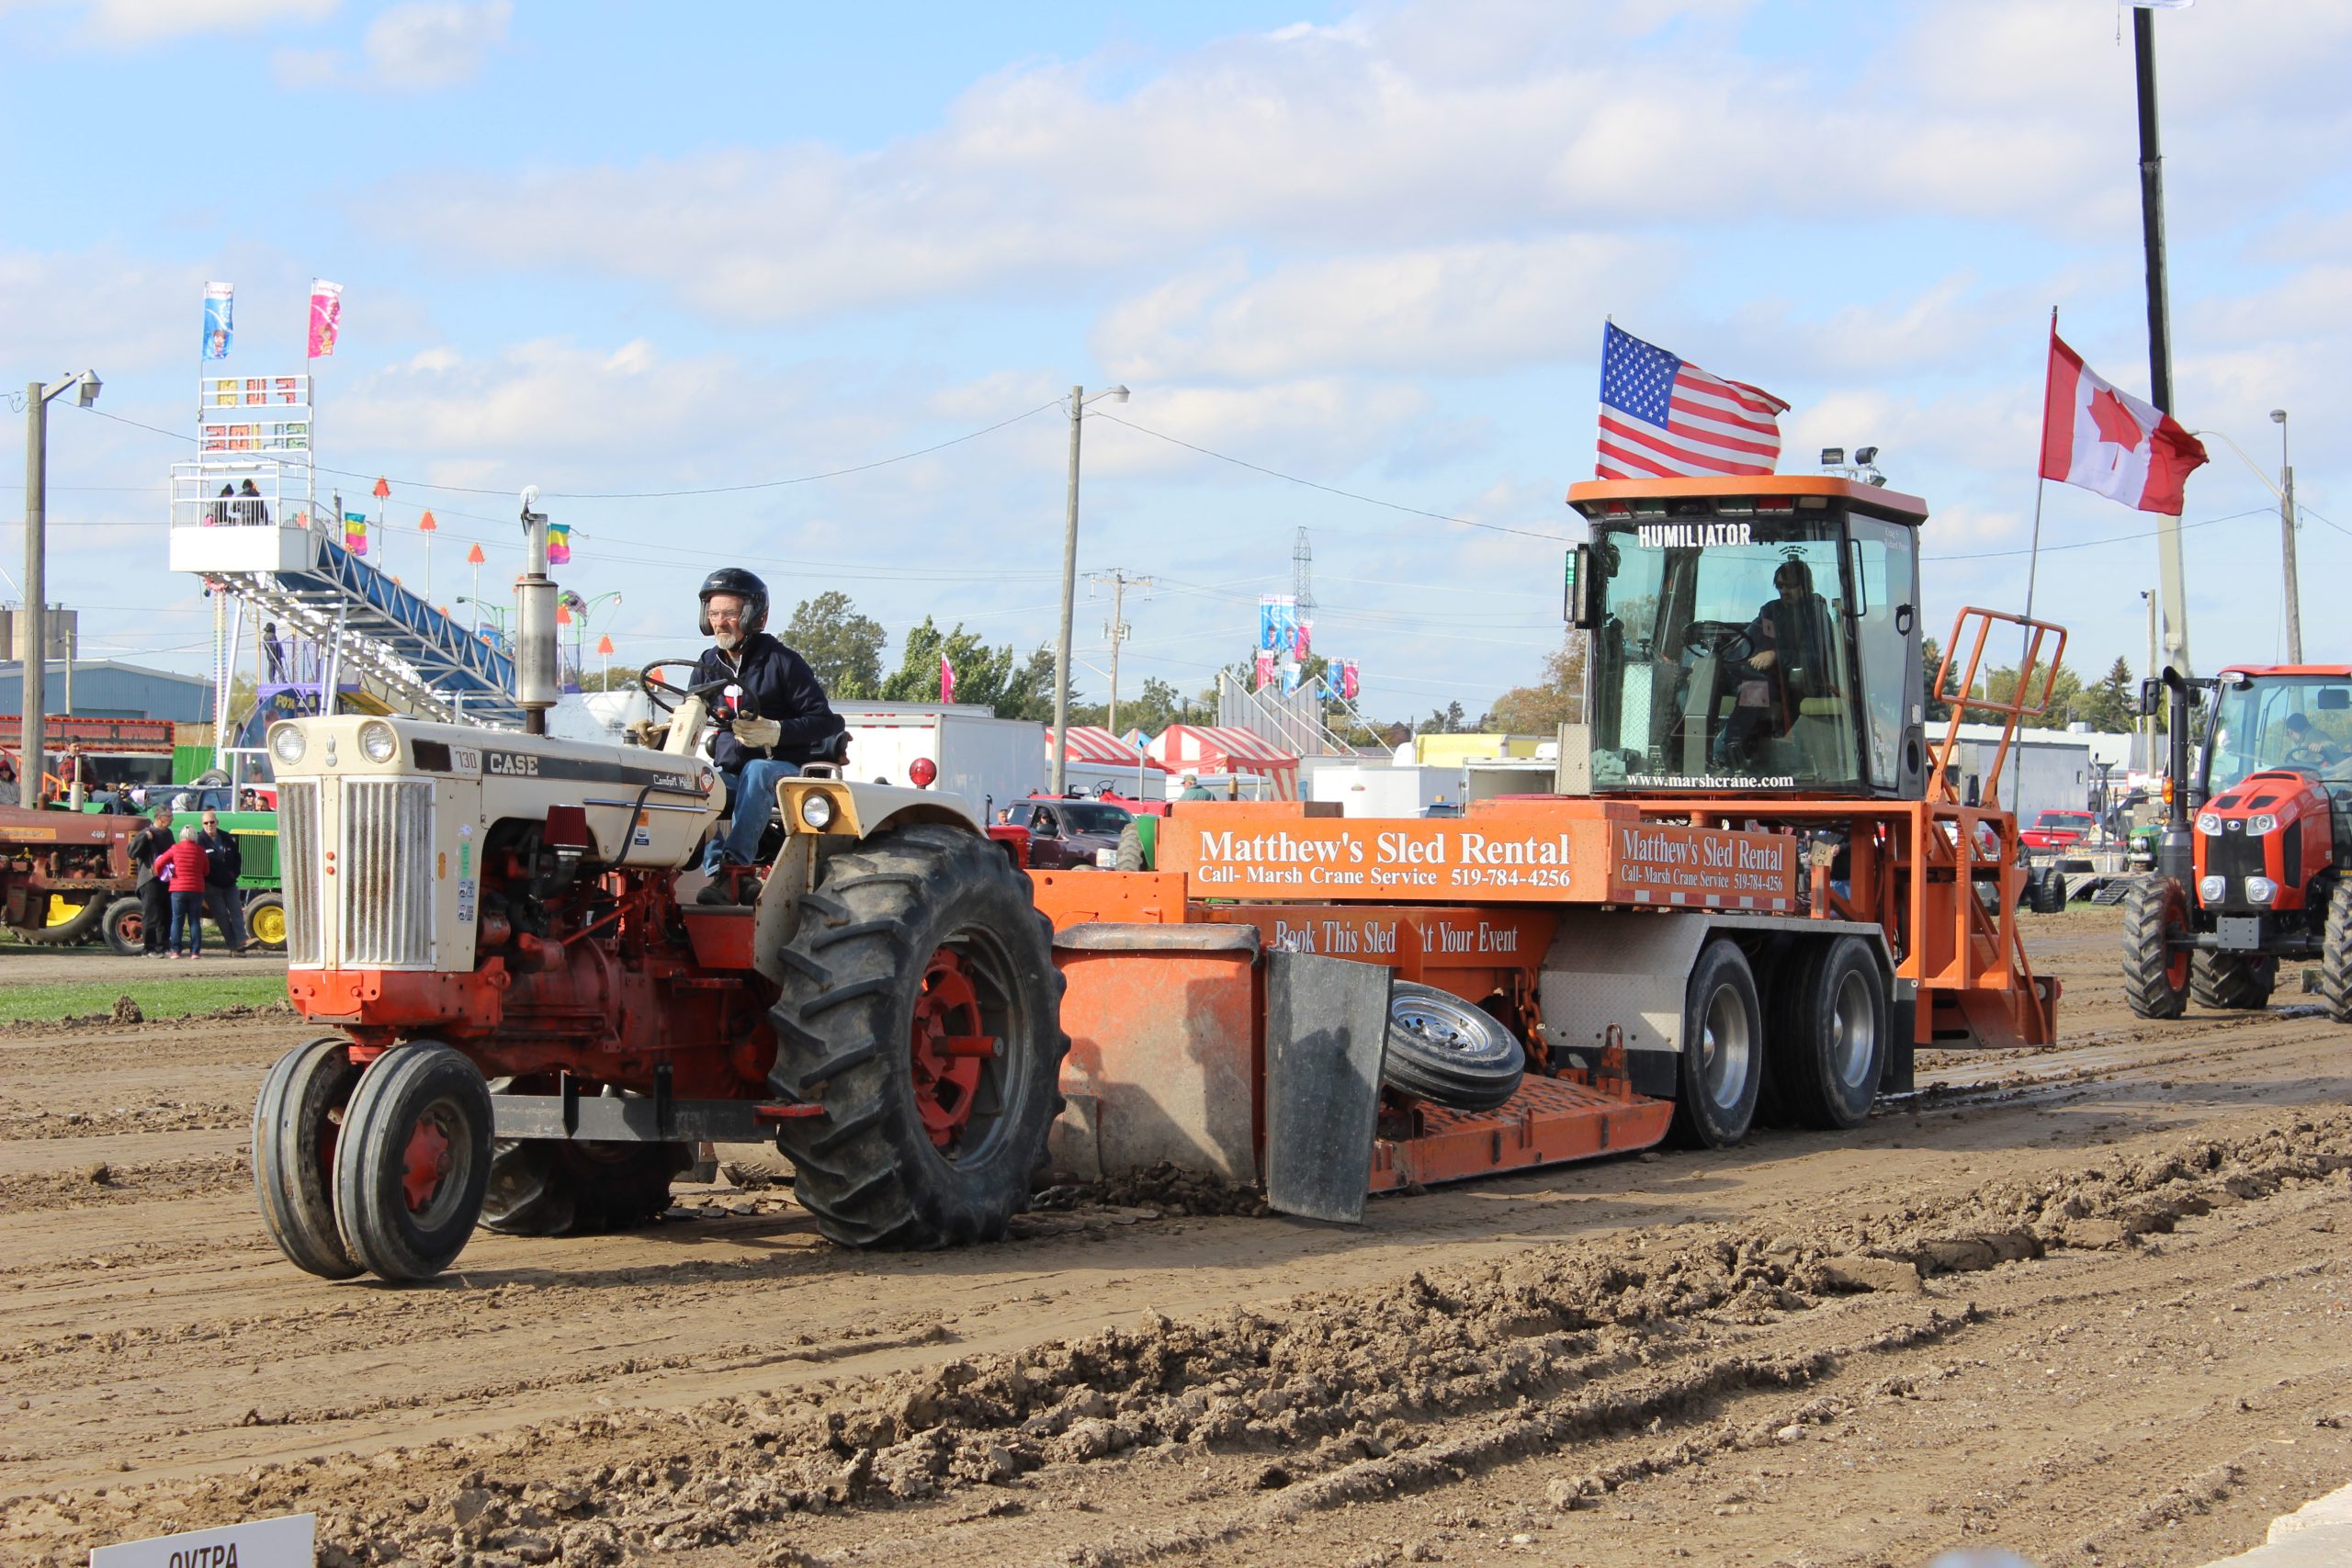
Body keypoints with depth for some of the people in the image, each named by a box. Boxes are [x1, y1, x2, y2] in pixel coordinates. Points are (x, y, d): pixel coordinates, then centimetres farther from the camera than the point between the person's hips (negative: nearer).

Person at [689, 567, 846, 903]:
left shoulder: (781, 662, -4)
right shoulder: (709, 664, 12)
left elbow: (825, 722, -8)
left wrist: (778, 731, -26)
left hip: (784, 769, -4)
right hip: (729, 772, 4)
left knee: (757, 771, -40)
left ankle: (733, 868, -49)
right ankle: (716, 869, -40)